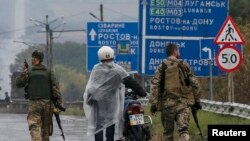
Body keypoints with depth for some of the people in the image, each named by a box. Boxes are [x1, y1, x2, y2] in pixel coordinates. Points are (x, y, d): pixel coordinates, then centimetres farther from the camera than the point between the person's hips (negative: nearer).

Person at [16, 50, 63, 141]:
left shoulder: (28, 72, 0)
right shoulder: (49, 72, 6)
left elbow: (18, 84, 9)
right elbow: (55, 88, -1)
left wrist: (24, 72, 19)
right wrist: (59, 103, -3)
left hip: (34, 103, -3)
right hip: (47, 103, 3)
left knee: (34, 127, -8)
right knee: (45, 128, 13)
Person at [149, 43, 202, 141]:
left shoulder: (161, 67, 2)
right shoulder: (184, 66, 3)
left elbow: (154, 86, -6)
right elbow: (195, 84, 5)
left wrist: (153, 103, -4)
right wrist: (196, 100, 15)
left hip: (167, 104, 1)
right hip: (183, 103, -1)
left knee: (168, 132, 12)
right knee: (183, 129, -9)